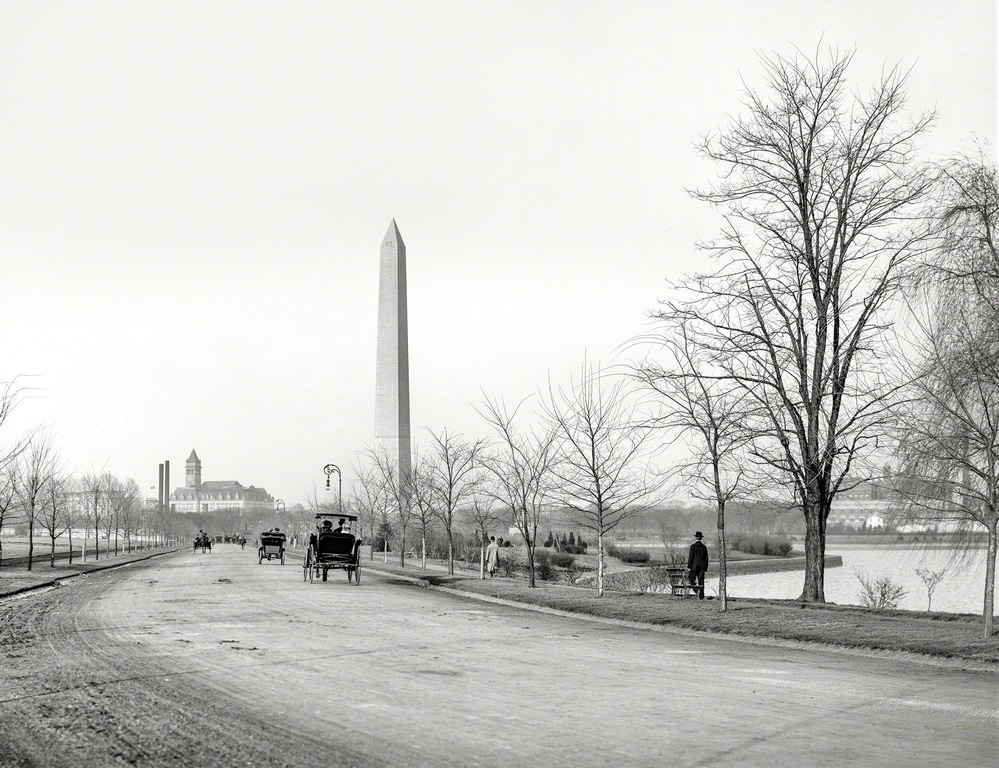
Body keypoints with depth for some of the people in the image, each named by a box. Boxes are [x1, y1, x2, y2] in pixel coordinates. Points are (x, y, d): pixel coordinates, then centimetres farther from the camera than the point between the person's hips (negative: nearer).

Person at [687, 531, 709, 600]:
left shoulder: (693, 546, -6)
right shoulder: (704, 547, 6)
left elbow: (690, 556, -8)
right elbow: (706, 558, 8)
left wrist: (688, 566, -4)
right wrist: (706, 568, 15)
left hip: (694, 566, -4)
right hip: (702, 566, 4)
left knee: (692, 579, 5)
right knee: (701, 581, 4)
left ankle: (697, 589, -21)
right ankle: (701, 596, 3)